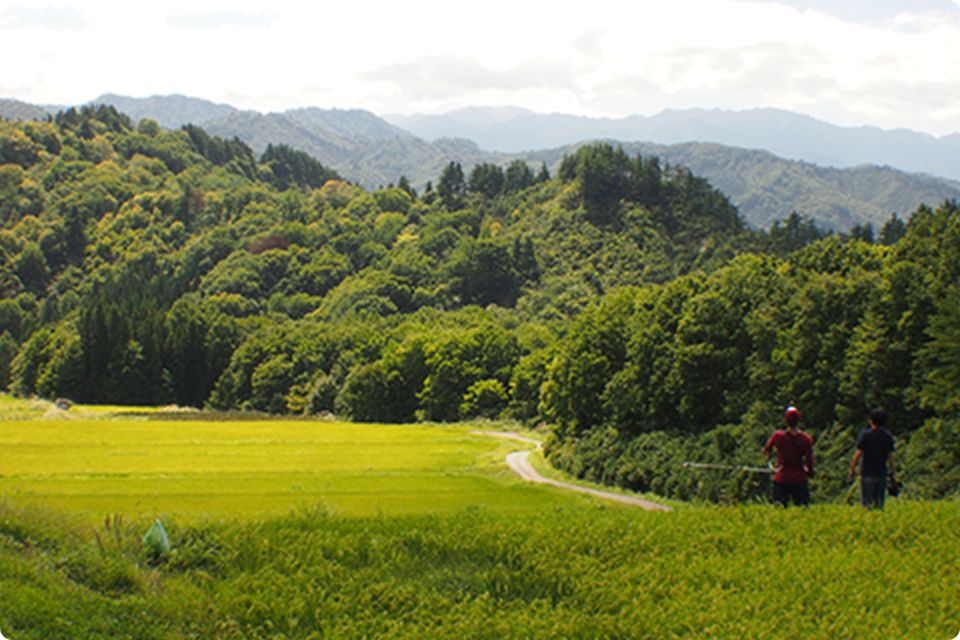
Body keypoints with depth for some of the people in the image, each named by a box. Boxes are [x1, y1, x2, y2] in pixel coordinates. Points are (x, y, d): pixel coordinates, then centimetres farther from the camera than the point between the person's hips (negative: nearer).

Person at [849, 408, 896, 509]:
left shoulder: (865, 434, -9)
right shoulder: (888, 435, 3)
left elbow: (859, 453, -10)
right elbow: (890, 455, 5)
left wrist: (852, 468, -1)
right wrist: (891, 470, 17)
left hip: (868, 473, -4)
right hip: (882, 473, 4)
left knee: (867, 502, -1)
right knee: (879, 503, 11)